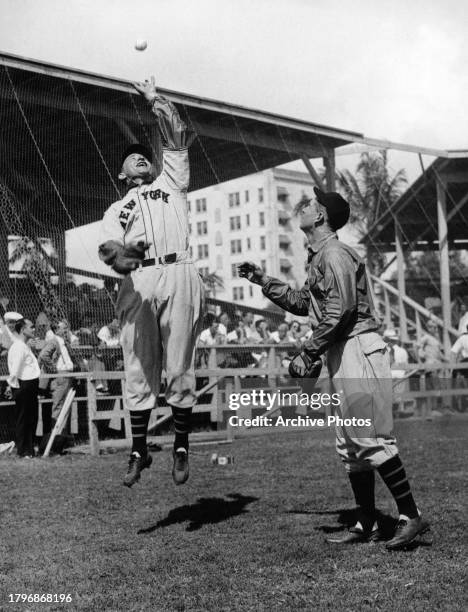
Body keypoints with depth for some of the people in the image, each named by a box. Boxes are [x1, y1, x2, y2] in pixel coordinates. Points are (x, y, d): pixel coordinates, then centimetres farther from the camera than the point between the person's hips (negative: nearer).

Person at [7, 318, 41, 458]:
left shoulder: (25, 346, 18)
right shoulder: (18, 347, -16)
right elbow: (15, 370, -22)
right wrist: (16, 385, -18)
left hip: (30, 387, 10)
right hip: (24, 387, -10)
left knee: (31, 419, 15)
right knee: (23, 419, -2)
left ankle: (29, 449, 24)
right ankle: (23, 451, 6)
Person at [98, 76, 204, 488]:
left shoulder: (171, 183, 28)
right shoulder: (116, 210, 26)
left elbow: (178, 139, 20)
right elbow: (107, 245, 6)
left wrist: (155, 100, 26)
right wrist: (120, 254, -17)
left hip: (178, 276, -1)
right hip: (137, 283, 1)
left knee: (179, 368, -4)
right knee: (139, 370, -1)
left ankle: (182, 448, 4)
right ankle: (139, 451, 6)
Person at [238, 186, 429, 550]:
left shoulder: (334, 254, -11)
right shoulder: (319, 258, 20)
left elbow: (339, 311, -21)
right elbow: (302, 304, 30)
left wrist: (307, 355, -18)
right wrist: (263, 281, 26)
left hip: (359, 349, -10)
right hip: (343, 356, 10)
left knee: (371, 439, -11)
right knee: (350, 445, 11)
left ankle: (411, 516, -4)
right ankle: (367, 525, 17)